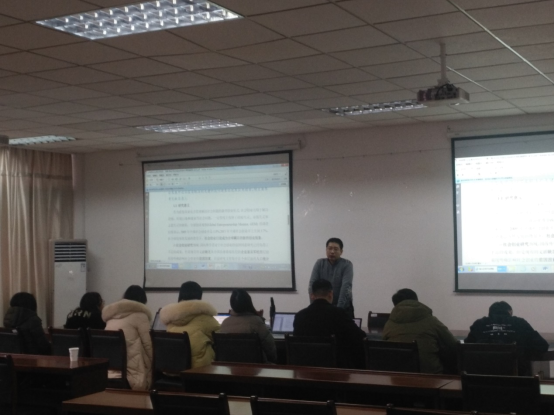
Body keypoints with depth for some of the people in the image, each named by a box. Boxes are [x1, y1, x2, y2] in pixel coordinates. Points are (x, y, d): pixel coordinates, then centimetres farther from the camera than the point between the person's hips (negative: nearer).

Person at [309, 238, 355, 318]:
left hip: (344, 308, -2)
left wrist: (338, 308, -30)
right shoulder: (319, 263, 1)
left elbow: (346, 287, -20)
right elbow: (312, 285, -6)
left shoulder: (347, 265, -8)